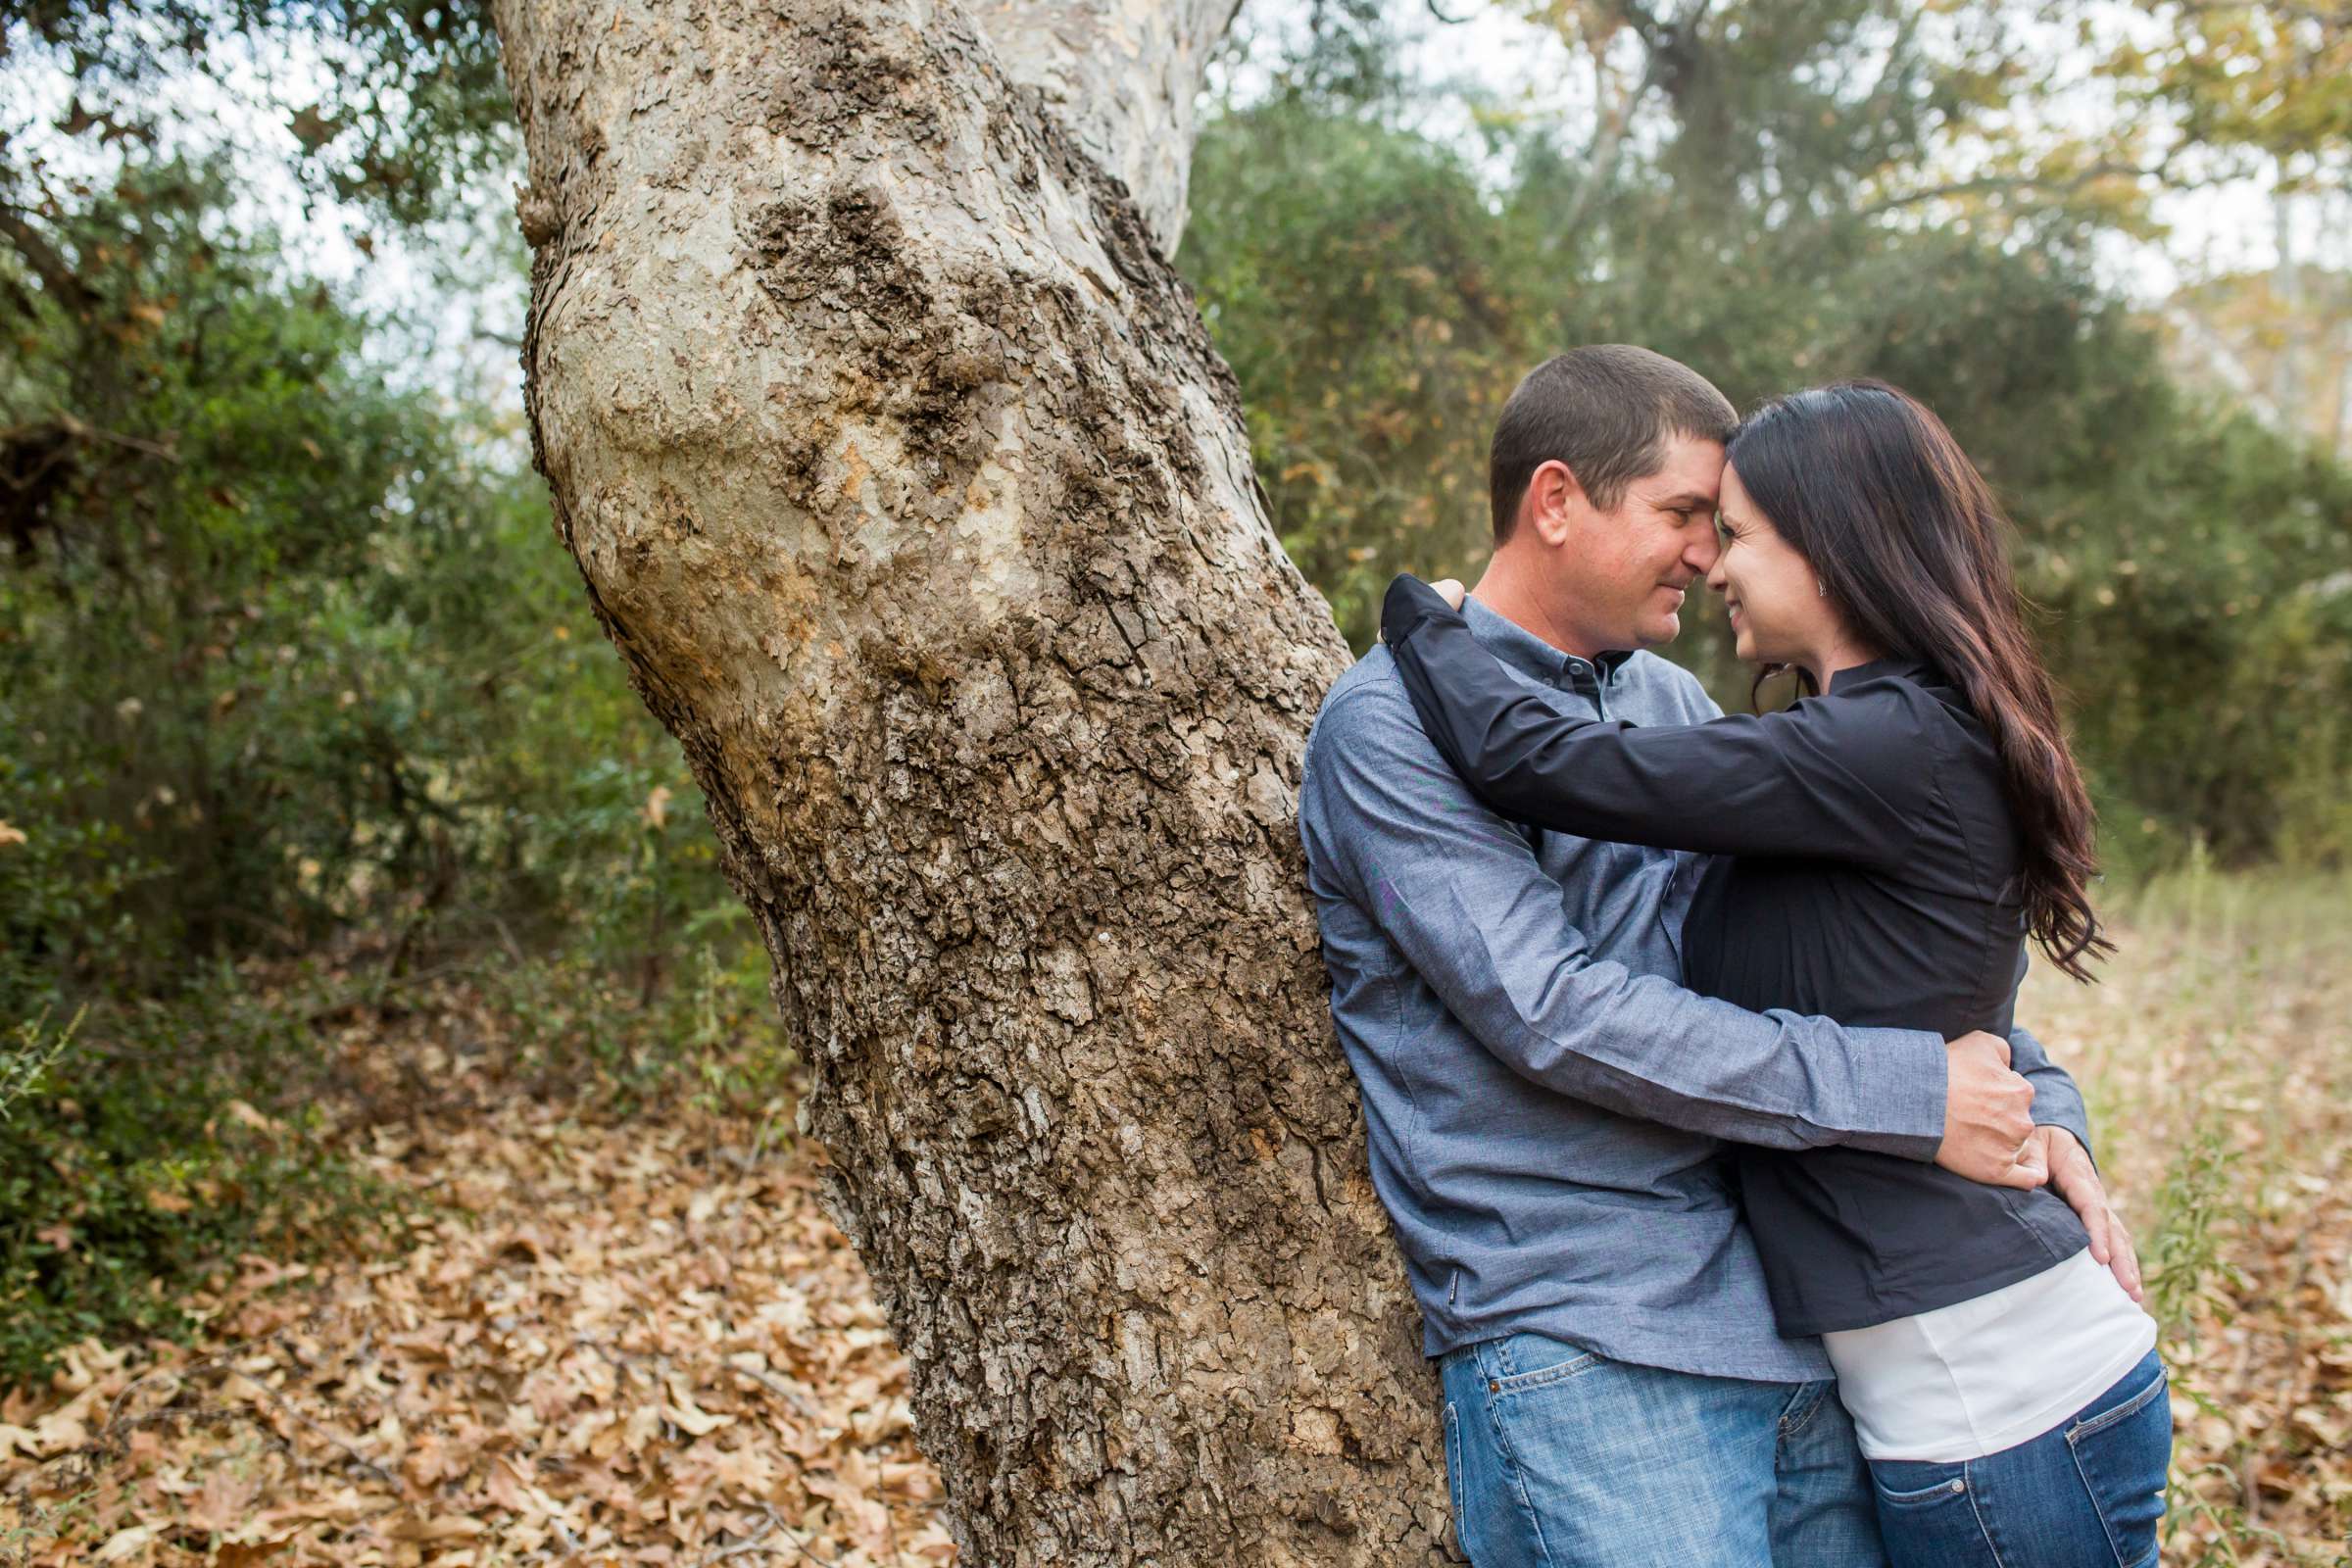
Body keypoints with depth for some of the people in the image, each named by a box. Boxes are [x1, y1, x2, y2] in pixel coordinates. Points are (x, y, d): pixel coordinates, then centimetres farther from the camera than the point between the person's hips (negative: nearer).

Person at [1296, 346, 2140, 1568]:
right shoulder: (1392, 723, -8)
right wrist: (1907, 1095, -17)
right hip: (1581, 1360, -7)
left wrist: (2035, 1096, 6)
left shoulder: (1672, 701, 15)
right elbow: (1552, 1012, -19)